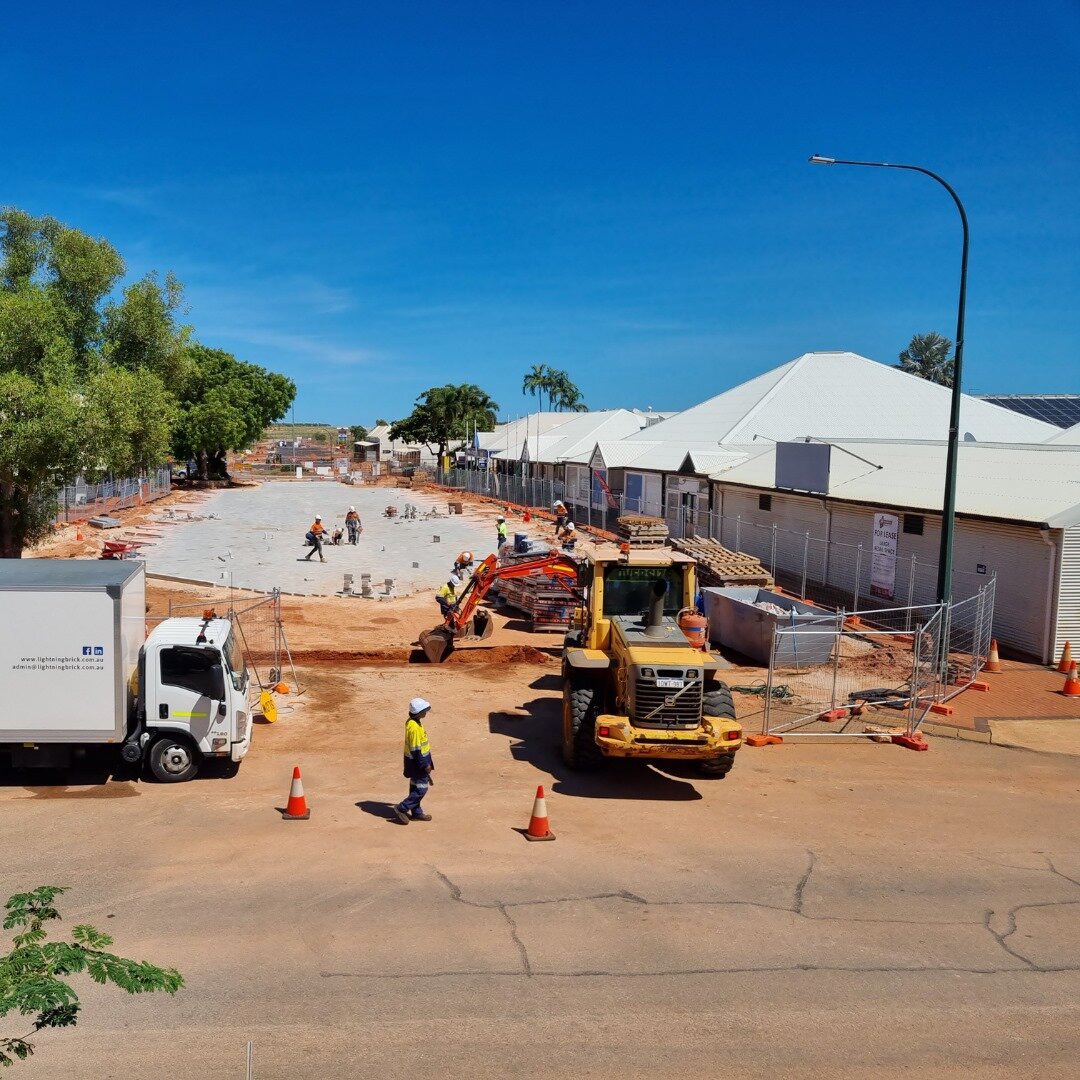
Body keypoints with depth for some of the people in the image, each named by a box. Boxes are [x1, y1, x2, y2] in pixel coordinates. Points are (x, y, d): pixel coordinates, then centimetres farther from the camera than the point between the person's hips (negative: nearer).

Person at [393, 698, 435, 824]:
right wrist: (425, 766, -18)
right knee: (421, 789, -1)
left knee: (416, 788, 17)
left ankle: (416, 813, 28)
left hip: (414, 761, 10)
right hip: (418, 763, -10)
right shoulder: (415, 728, -27)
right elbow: (416, 750, -25)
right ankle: (401, 809, 5)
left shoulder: (411, 722, 3)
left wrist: (427, 764, 20)